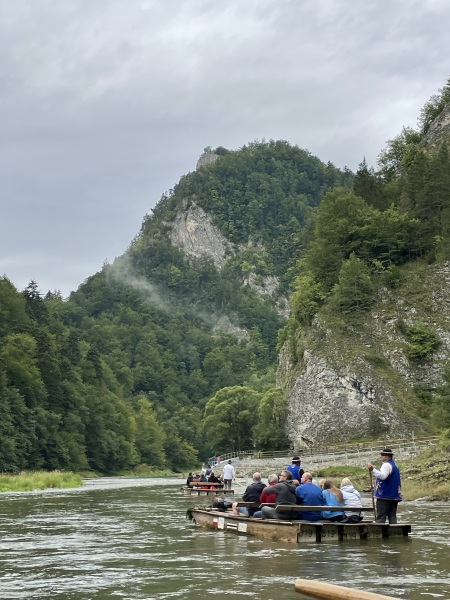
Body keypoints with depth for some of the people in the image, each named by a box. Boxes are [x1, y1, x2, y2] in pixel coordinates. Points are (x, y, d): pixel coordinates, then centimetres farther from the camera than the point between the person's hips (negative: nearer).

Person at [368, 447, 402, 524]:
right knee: (392, 517, 8)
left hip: (384, 496, -9)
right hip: (394, 496, 9)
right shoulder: (395, 465, 19)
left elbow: (382, 476, -31)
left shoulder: (386, 465, -13)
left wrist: (373, 470, -42)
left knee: (380, 518, -8)